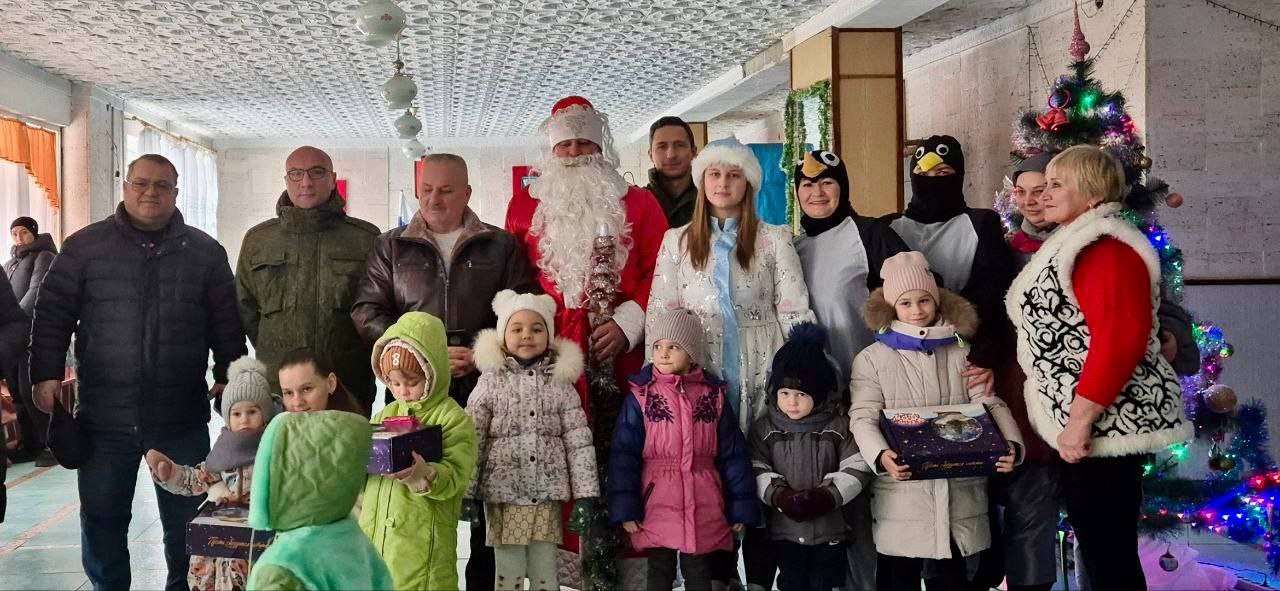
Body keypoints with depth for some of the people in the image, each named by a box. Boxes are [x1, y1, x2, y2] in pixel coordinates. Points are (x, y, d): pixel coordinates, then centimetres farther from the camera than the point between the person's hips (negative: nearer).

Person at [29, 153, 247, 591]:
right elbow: (52, 314, 4)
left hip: (182, 419, 0)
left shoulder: (204, 251, 8)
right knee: (102, 520, 9)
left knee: (186, 521, 8)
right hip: (104, 416, 0)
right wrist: (46, 375, -5)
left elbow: (227, 323, 9)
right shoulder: (86, 246, 5)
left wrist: (228, 378, 2)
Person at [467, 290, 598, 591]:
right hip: (504, 495, -1)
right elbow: (471, 441, -2)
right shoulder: (491, 382, -1)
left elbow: (579, 442, 2)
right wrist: (466, 495, -5)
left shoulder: (560, 383, 3)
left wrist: (584, 495, -3)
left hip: (548, 494, 1)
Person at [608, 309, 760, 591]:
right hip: (657, 505, -1)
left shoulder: (714, 395, 2)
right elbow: (623, 454, -5)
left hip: (704, 509, 1)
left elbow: (733, 454, 5)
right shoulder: (641, 396, -3)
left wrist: (741, 507, 2)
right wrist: (625, 509, -11)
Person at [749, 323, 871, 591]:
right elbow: (757, 471, -5)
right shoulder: (763, 429, 1)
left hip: (830, 527, -1)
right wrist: (778, 495, -21)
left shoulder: (839, 426, -2)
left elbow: (857, 469, -7)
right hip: (785, 528, 1)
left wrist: (828, 496, -20)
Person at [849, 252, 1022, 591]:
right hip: (901, 491, -2)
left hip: (960, 488, 2)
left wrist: (1011, 444, -16)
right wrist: (881, 455, -26)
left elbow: (989, 404, 4)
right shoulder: (872, 359, 4)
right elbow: (863, 418, -5)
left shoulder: (961, 352, 12)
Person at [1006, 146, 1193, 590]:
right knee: (1094, 542, 16)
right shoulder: (1075, 245, 18)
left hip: (1108, 420, -11)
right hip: (1077, 421, 11)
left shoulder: (1106, 249, -16)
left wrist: (1080, 419, -26)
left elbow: (1119, 340, -26)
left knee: (1109, 551, -5)